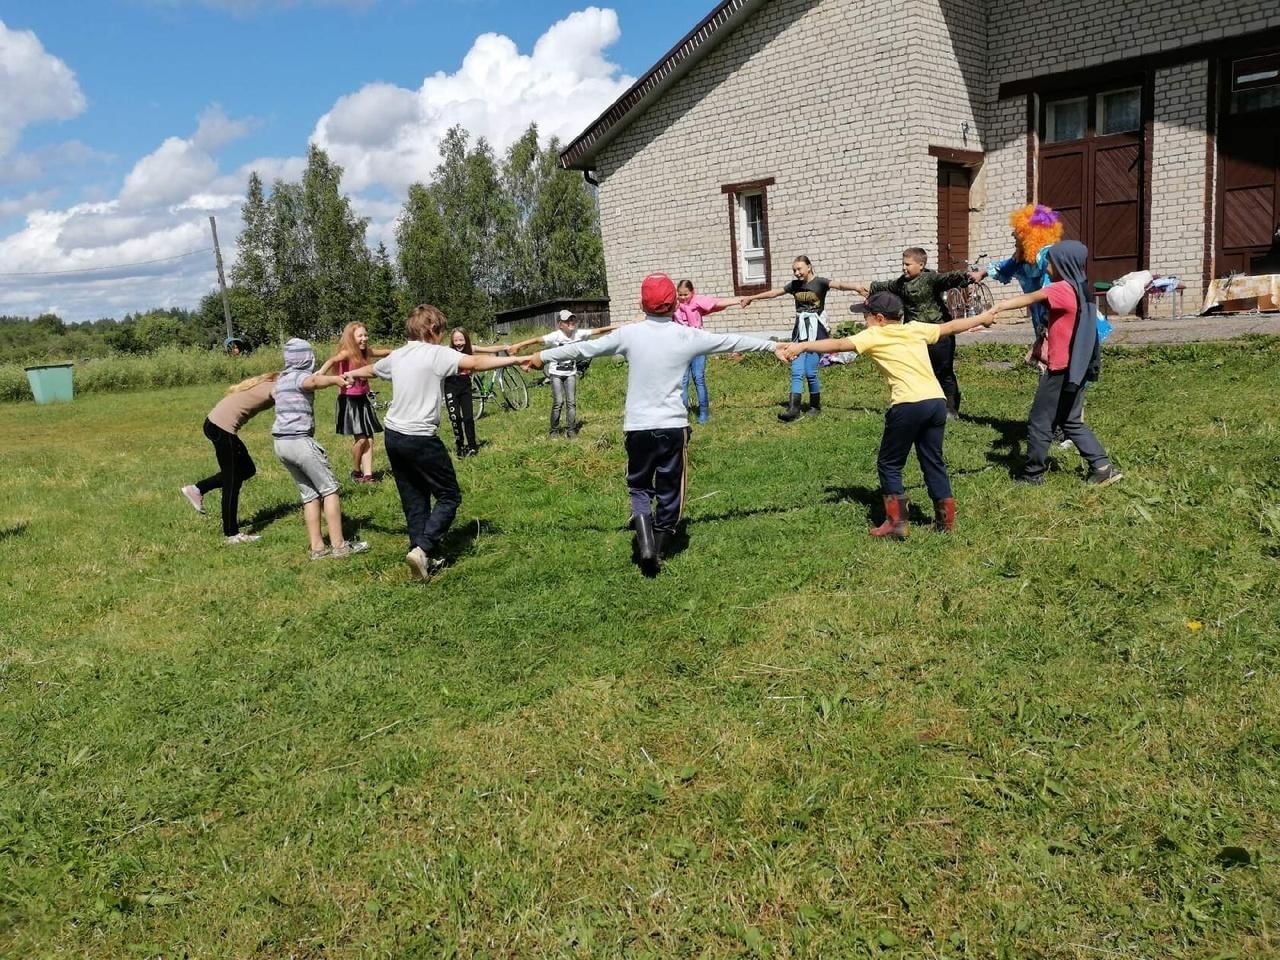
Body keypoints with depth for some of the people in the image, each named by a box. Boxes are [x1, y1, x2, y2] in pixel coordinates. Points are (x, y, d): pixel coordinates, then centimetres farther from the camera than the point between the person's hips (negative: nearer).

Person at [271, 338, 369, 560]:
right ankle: (338, 545, -3)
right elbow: (314, 381, -36)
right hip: (299, 440, -9)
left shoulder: (282, 379, 17)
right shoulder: (300, 376, -10)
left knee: (309, 494, 11)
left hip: (281, 442, 9)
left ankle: (317, 548, 9)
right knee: (329, 489, -1)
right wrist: (335, 379, -56)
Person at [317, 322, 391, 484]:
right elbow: (331, 361, -34)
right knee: (361, 438, -9)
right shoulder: (347, 352, -16)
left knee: (369, 439, 3)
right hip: (349, 400, -7)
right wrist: (319, 376, -52)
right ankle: (356, 471, 12)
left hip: (363, 399, 7)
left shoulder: (366, 352, 5)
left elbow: (386, 352, 19)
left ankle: (367, 475, 6)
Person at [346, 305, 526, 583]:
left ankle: (428, 559, 20)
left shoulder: (396, 356, 11)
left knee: (414, 499, 15)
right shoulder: (437, 354, -11)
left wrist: (347, 374, 52)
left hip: (393, 436, 8)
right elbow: (474, 362, -26)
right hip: (420, 439, -7)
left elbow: (369, 370, 31)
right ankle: (422, 549, -10)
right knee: (449, 496, 5)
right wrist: (514, 360, -25)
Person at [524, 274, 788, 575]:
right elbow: (732, 341, 9)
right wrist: (772, 346, 22)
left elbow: (584, 348, 5)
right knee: (669, 490, 13)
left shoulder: (629, 334, -3)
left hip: (638, 426, 0)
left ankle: (645, 540, -7)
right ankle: (658, 550, 22)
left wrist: (543, 356, 17)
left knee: (639, 487, 15)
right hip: (673, 425, 0)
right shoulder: (687, 336, -2)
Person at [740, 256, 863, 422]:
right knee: (796, 371, -5)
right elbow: (774, 292, 19)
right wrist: (752, 297, 27)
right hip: (800, 332, 5)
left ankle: (816, 406, 11)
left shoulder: (820, 282, -6)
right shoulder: (795, 285, 10)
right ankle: (793, 408, -9)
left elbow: (838, 284, -23)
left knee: (810, 372, -7)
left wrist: (856, 287, -41)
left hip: (816, 331, -5)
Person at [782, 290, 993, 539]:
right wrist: (982, 319, 50)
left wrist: (802, 346, -17)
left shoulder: (873, 336, 4)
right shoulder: (916, 328, 21)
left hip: (909, 405, -6)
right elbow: (950, 327, 33)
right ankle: (946, 519, 23)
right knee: (933, 461, 19)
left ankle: (897, 523, 7)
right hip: (937, 400, 6)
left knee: (889, 464, 9)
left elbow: (839, 344, -10)